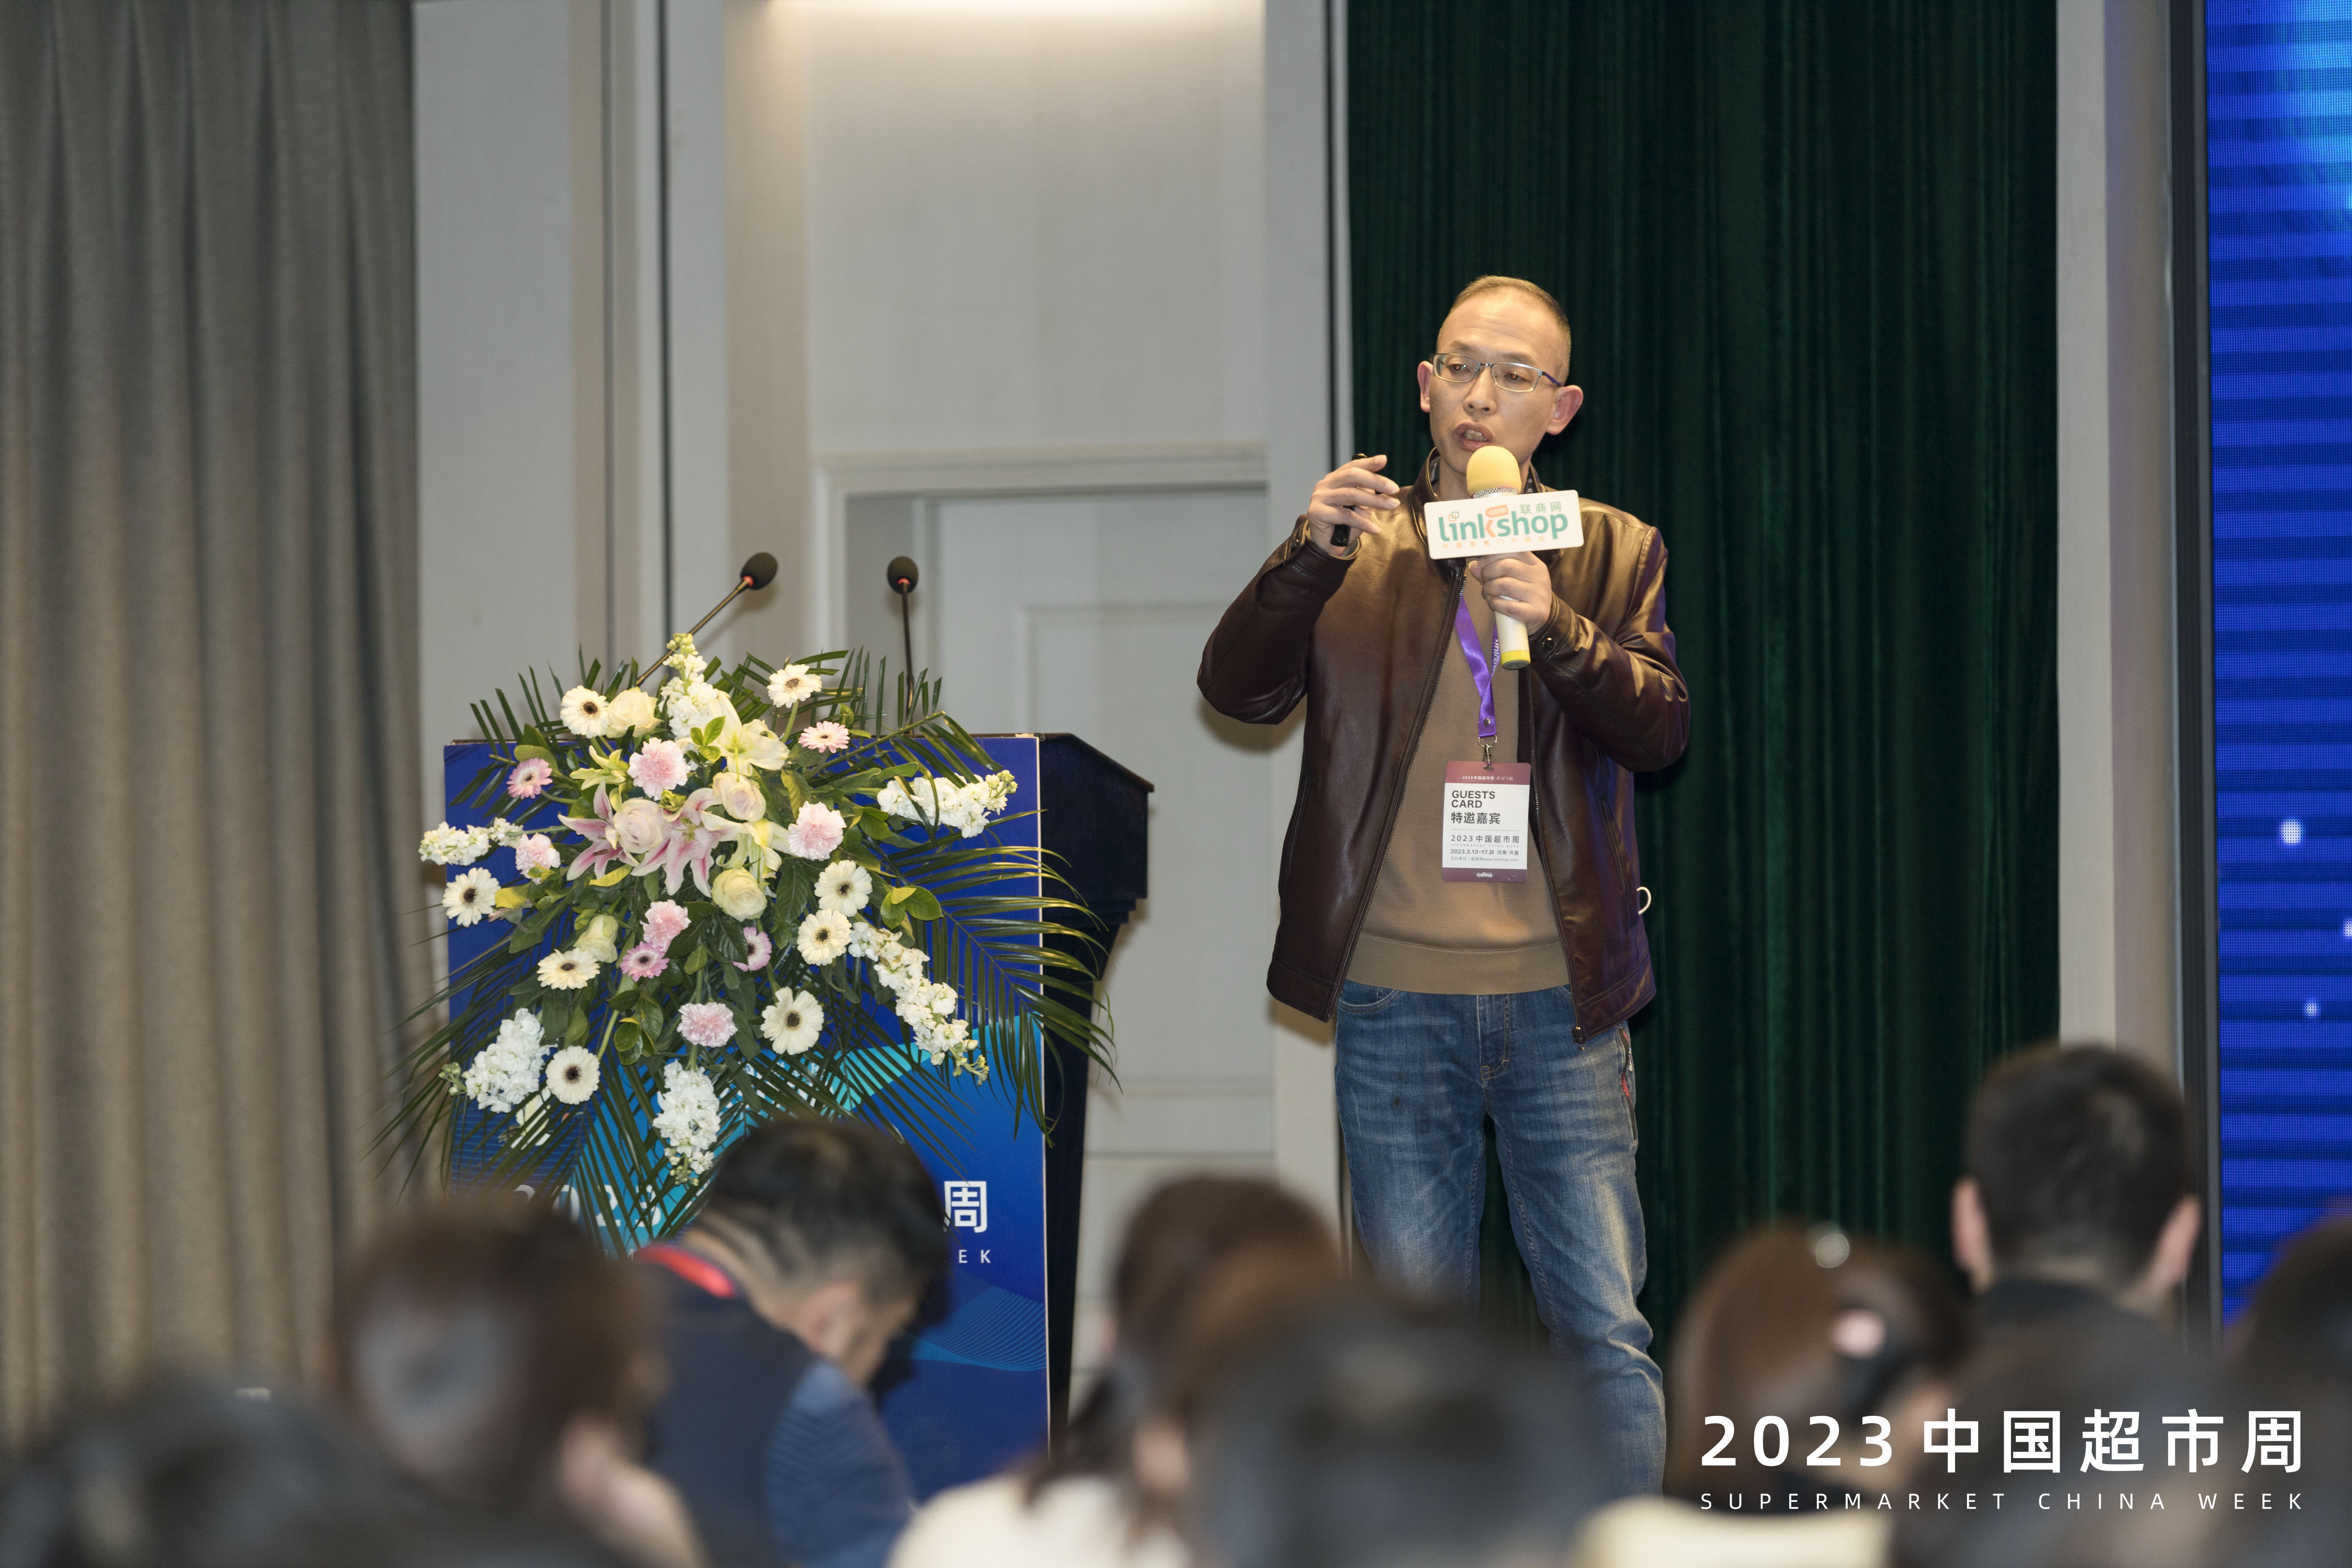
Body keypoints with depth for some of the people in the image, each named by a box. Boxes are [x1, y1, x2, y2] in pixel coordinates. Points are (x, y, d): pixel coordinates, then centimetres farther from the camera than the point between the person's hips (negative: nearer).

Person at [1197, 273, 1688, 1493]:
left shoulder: (1613, 554, 9)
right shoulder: (1358, 548, 8)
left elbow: (1662, 728, -4)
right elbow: (1235, 690, -5)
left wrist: (1554, 627, -20)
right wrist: (1309, 557, -21)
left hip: (1559, 993, 0)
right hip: (1396, 994, 0)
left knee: (1607, 1333, -3)